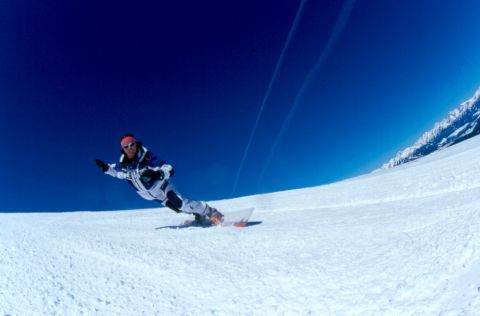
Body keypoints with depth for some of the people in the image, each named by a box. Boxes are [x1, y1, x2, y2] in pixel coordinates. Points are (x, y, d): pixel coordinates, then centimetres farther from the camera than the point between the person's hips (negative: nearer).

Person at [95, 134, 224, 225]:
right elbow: (116, 171, 15)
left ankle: (210, 211, -7)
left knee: (182, 204, -22)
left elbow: (169, 169, -31)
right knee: (178, 209, 7)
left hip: (162, 187, -5)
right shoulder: (123, 165, -11)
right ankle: (201, 217, 25)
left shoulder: (147, 158, -27)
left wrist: (157, 173, -50)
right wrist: (106, 168, -4)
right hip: (152, 196, 5)